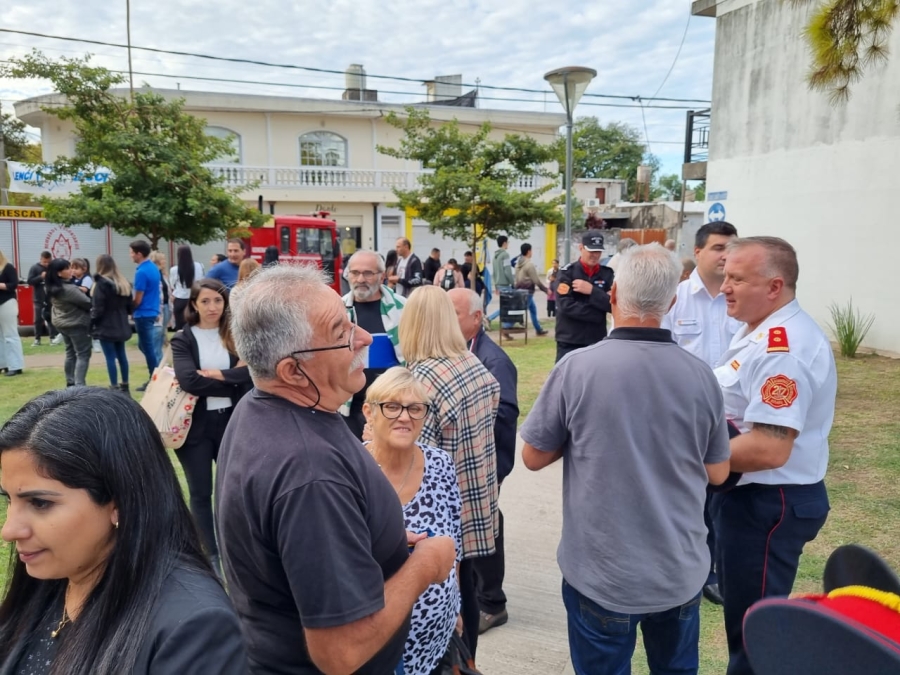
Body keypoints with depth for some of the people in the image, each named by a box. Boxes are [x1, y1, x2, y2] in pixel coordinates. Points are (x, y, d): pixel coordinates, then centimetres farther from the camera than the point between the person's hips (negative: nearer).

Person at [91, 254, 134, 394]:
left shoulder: (101, 284, -14)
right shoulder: (124, 283, 8)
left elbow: (97, 309, -14)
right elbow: (130, 307, 12)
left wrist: (92, 324, -3)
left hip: (106, 327, -7)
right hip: (121, 326, 7)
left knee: (110, 358, -3)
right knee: (121, 355, 14)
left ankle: (114, 388, -1)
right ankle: (125, 386, 21)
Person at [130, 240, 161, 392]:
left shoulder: (141, 272, -19)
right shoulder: (154, 268, 8)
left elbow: (138, 299, -16)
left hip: (143, 314, -9)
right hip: (152, 311, 9)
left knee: (148, 348, 0)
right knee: (144, 346, 18)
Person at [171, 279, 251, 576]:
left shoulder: (236, 336, 3)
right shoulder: (183, 339, -2)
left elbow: (250, 373, -12)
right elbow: (188, 381, -18)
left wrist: (215, 375, -18)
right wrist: (231, 381, -14)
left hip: (231, 421, 1)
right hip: (196, 424, -1)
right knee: (201, 492, 9)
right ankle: (212, 554, 25)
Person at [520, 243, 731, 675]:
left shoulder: (576, 368, -19)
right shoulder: (700, 375, -9)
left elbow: (533, 458, -8)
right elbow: (717, 474, 3)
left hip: (601, 573, -3)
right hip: (682, 570, 3)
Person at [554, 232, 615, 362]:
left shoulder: (607, 274, 5)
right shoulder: (567, 273, -4)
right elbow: (566, 306, -15)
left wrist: (592, 291, -17)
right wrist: (599, 314, -12)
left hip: (597, 342, 3)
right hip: (569, 343, -3)